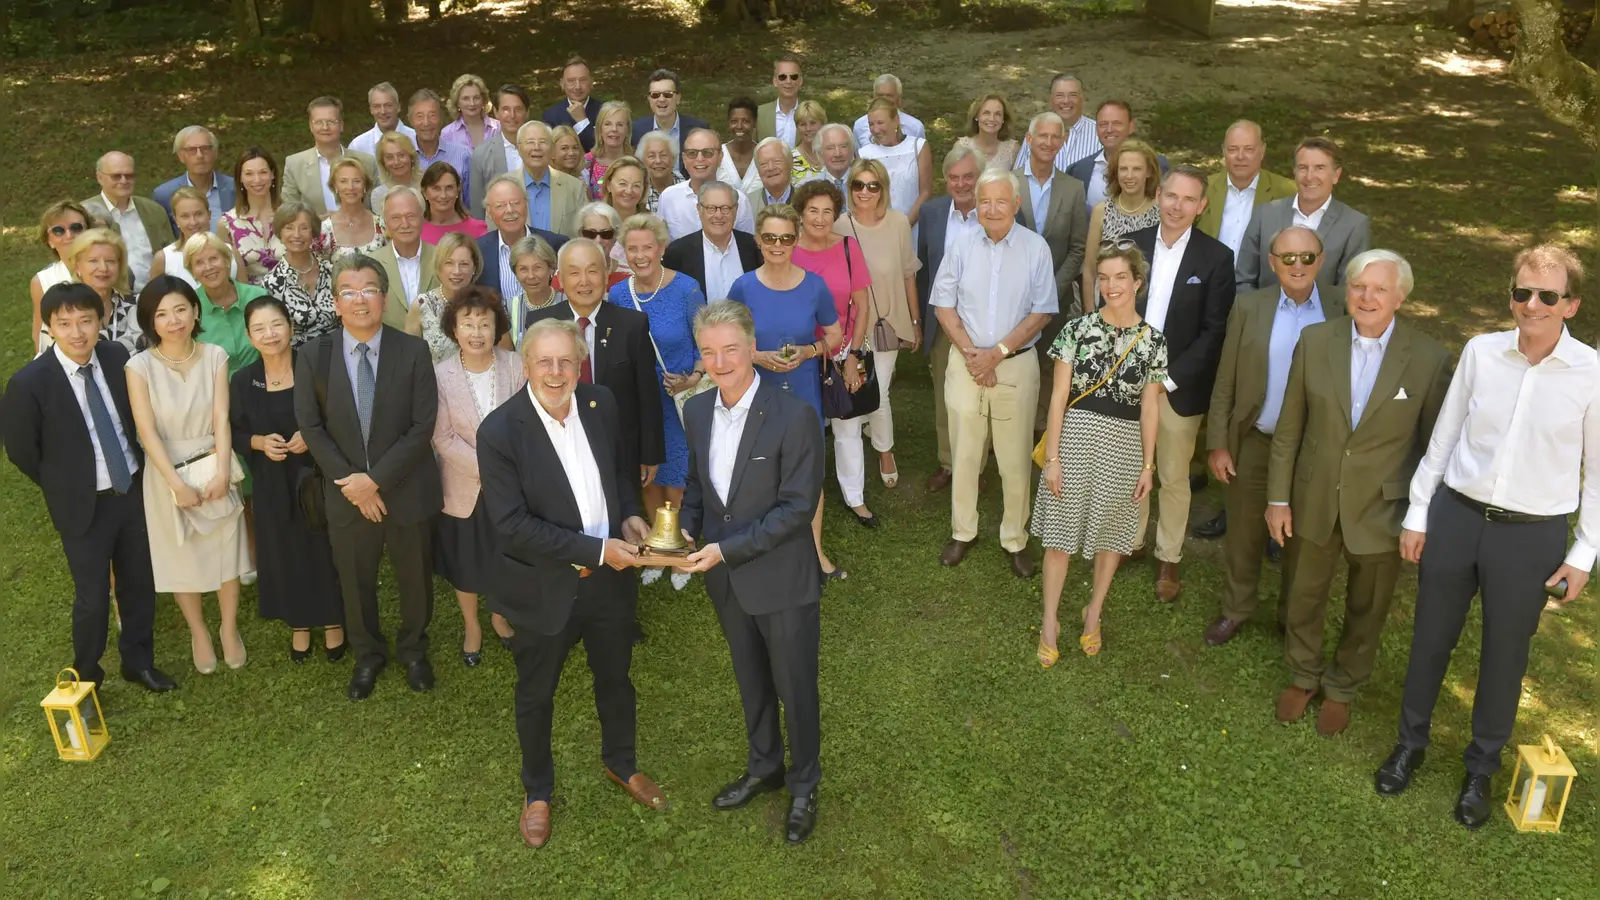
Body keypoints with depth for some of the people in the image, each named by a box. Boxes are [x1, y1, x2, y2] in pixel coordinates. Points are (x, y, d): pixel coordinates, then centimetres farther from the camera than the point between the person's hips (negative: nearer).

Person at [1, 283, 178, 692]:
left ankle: (138, 661, 38)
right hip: (83, 505, -4)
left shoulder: (118, 356, -8)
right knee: (93, 596, 9)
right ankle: (86, 676, 33)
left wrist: (138, 469, 6)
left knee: (140, 582, 17)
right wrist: (64, 490, 3)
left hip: (135, 489, 4)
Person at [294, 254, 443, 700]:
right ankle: (367, 654, 41)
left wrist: (376, 479, -17)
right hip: (346, 493, 1)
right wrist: (352, 483, -13)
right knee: (355, 582, 17)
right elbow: (311, 428, -4)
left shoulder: (413, 351, -10)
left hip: (407, 490, -1)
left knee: (415, 579, 16)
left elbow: (423, 426, -12)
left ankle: (413, 649, 42)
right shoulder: (313, 356, -5)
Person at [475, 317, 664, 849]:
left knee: (615, 678, 24)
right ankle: (537, 791, 42)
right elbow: (513, 525, -25)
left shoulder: (601, 405, -7)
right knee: (535, 695, 17)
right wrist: (597, 549, -25)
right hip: (545, 588, -4)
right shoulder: (499, 431, -22)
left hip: (610, 578, 4)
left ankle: (621, 763, 51)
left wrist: (630, 515, -8)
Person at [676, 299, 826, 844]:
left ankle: (803, 784, 36)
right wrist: (687, 527, -7)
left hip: (782, 579, -6)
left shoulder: (794, 416, -22)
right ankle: (763, 768, 47)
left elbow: (798, 506, -21)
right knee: (750, 681, 24)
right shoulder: (697, 412, -2)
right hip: (726, 580, 6)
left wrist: (727, 548, -24)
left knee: (794, 687, 12)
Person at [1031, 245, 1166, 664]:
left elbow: (1149, 408, 4)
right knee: (1061, 532, 4)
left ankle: (1094, 612, 34)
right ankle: (1050, 621, 19)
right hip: (1075, 439, -1)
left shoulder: (1153, 341, 0)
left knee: (1111, 533, 14)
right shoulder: (1077, 329, -4)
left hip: (1123, 447, 2)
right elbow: (1059, 397, -4)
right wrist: (1052, 457, -7)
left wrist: (1148, 465, 3)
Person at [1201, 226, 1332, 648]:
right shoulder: (1249, 307, -5)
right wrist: (1217, 444, -5)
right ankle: (1235, 609, 35)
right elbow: (1225, 383, -3)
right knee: (1244, 532, 15)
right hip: (1255, 443, 0)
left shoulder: (1340, 313, -7)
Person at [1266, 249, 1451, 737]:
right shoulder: (1314, 341, -7)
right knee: (1305, 599, 19)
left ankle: (1342, 687, 42)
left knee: (1366, 611, 17)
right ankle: (1303, 676, 45)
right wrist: (1278, 497, -1)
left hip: (1382, 510, -1)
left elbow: (1435, 446, -5)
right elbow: (1289, 428, -2)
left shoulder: (1430, 359, -13)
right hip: (1315, 504, 2)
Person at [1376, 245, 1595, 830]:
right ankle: (1411, 742, 37)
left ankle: (1481, 768, 35)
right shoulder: (1481, 352, -5)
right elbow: (1443, 436, 4)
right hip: (1455, 517, 2)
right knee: (1430, 639, 15)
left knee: (1505, 655, 14)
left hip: (1531, 536, -1)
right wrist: (1417, 513, 6)